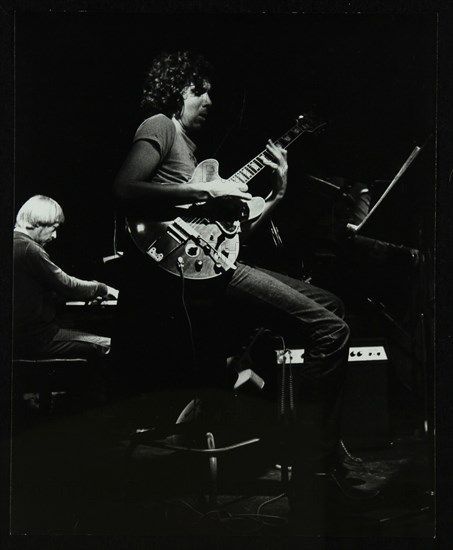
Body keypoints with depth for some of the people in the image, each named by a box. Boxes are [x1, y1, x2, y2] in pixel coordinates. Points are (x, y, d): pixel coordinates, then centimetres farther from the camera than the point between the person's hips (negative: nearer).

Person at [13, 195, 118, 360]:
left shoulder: (15, 243, 13)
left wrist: (90, 292, 17)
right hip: (35, 339, -10)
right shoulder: (28, 249, -18)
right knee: (109, 346, -8)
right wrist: (102, 289, 0)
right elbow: (67, 284, -15)